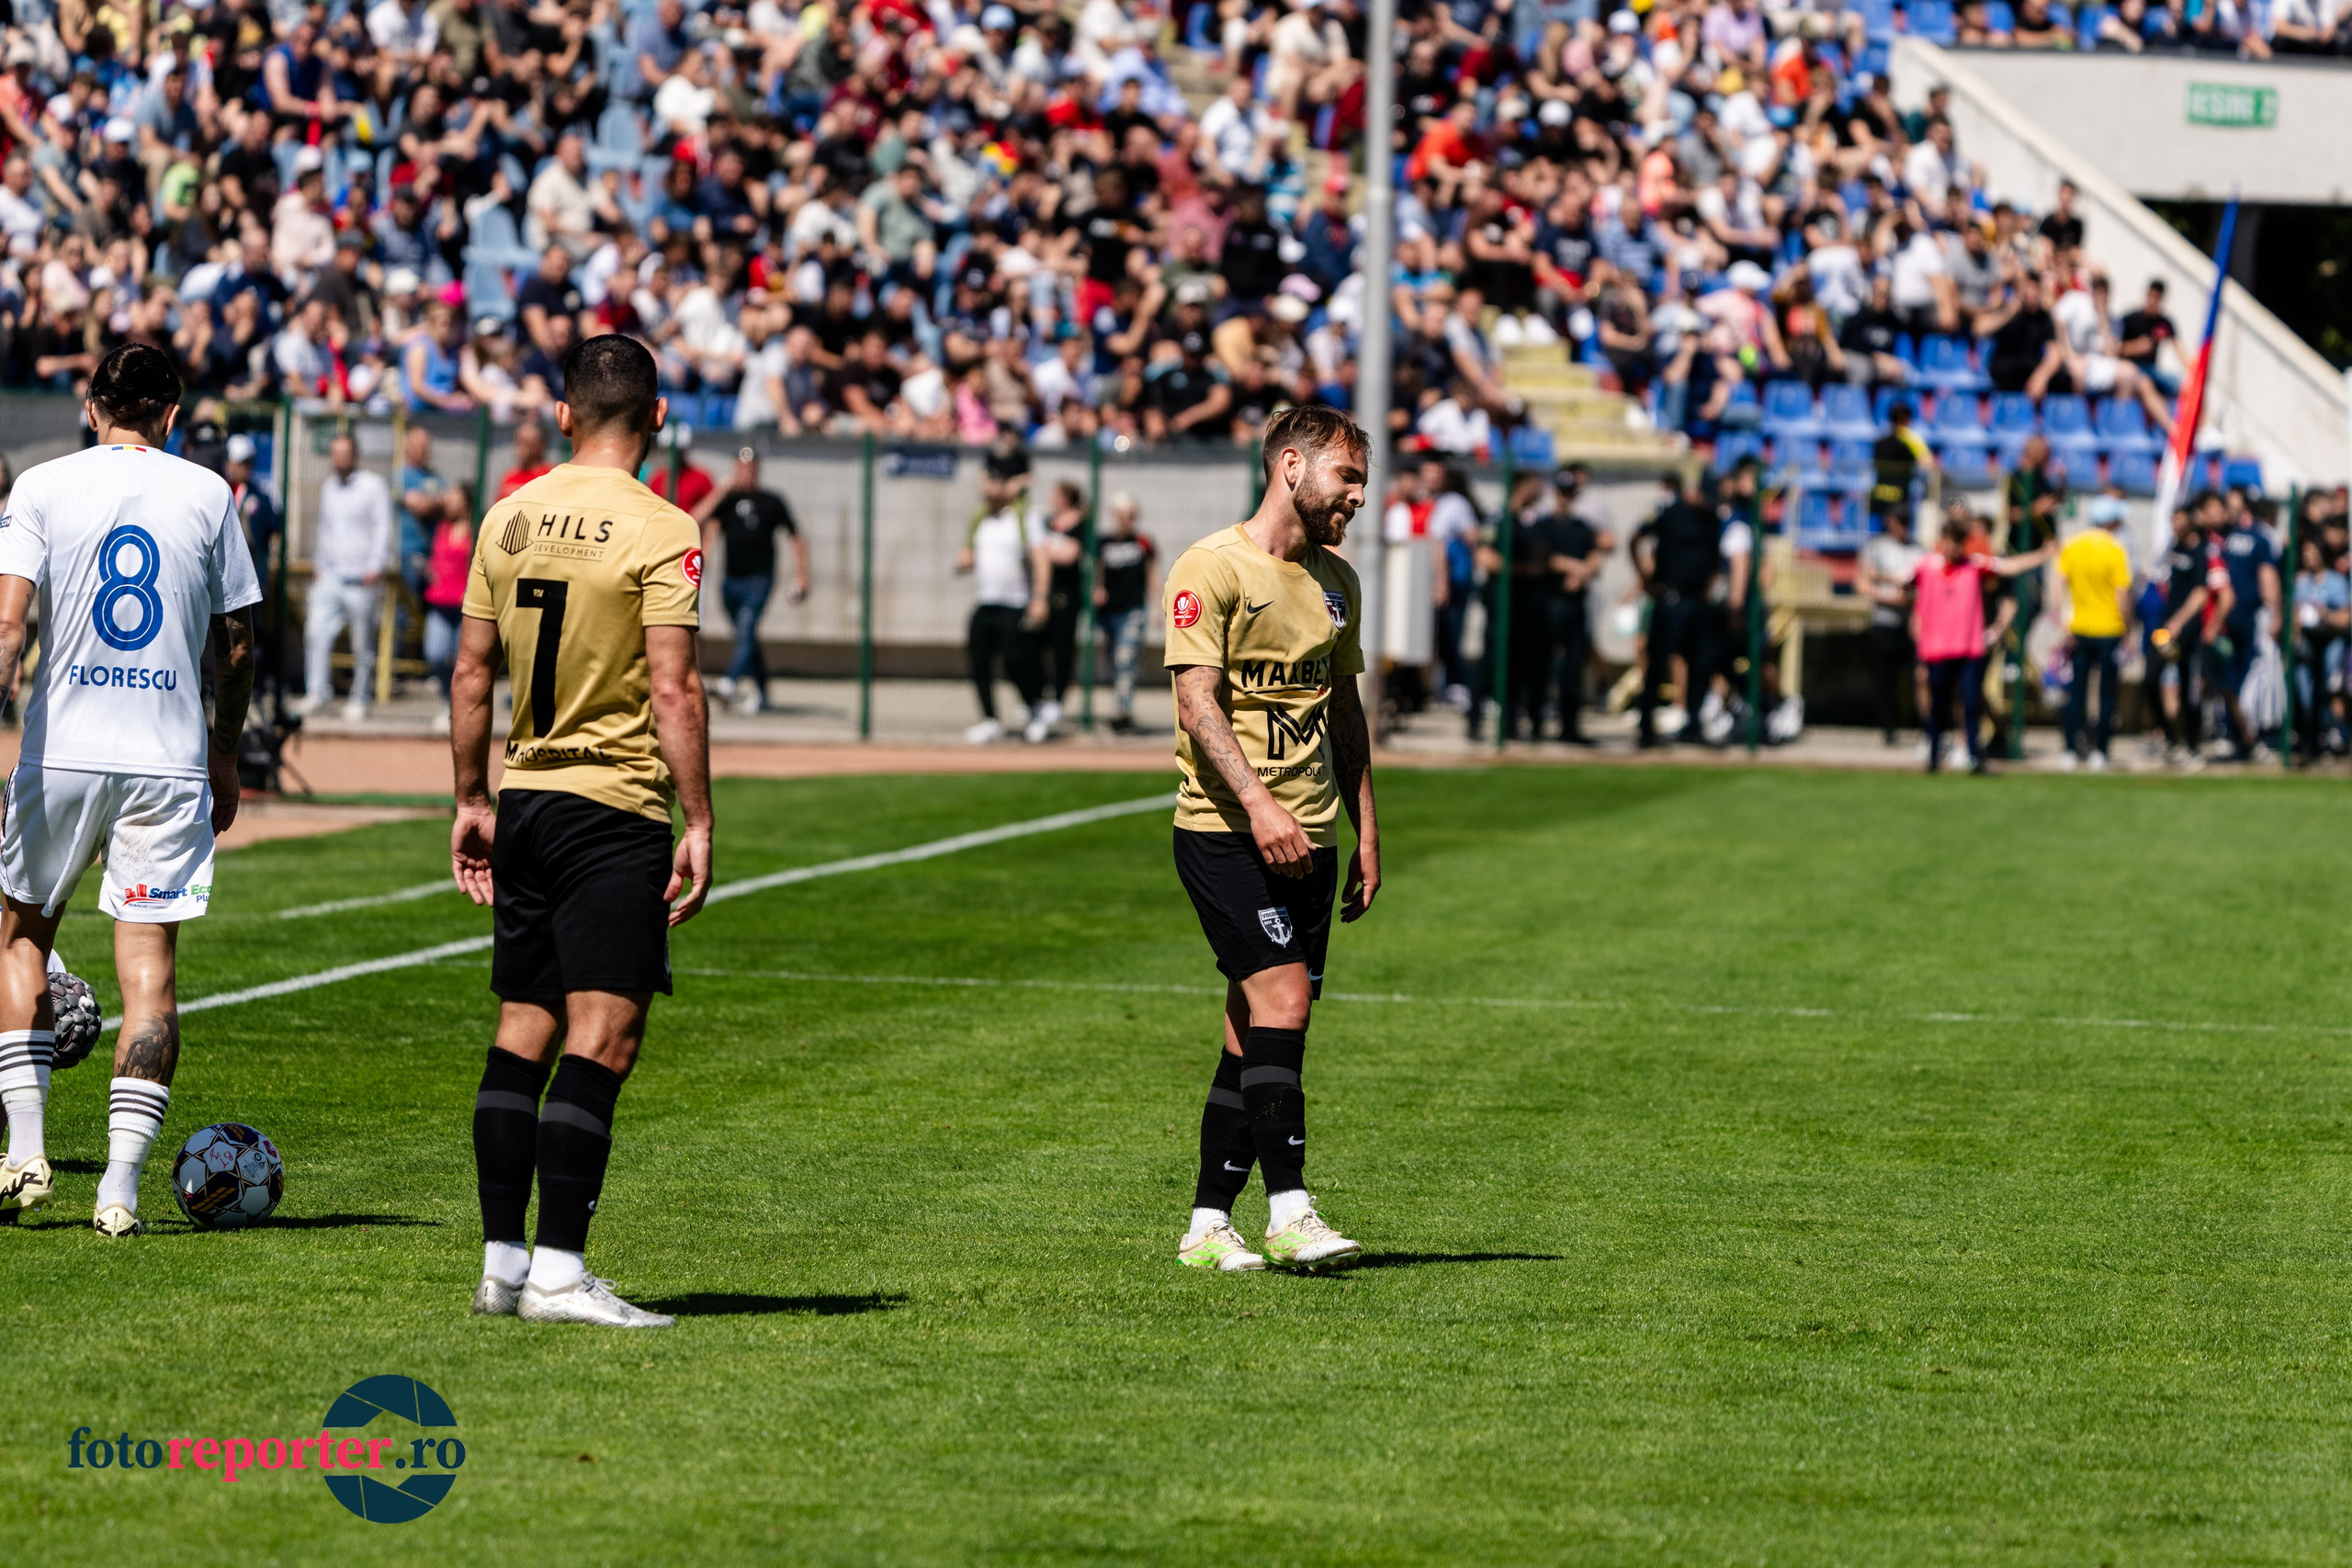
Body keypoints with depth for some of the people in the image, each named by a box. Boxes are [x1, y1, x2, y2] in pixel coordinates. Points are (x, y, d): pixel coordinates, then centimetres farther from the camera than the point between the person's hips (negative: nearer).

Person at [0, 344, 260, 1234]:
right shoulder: (207, 495, 4)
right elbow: (236, 642, 8)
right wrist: (225, 756, 20)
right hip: (171, 758, 0)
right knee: (149, 968, 1)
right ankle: (120, 1186, -7)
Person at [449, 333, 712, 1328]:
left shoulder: (508, 519, 7)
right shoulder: (660, 533, -11)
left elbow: (471, 670, 12)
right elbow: (673, 691, -16)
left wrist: (472, 800, 20)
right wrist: (698, 824, -12)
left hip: (523, 799, 6)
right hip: (616, 809, -6)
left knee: (522, 1032, 11)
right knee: (601, 1041, -7)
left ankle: (502, 1262, 12)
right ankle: (558, 1273, -12)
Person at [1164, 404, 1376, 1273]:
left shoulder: (1335, 580, 16)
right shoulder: (1211, 568, -7)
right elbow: (1199, 702, -14)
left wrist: (1365, 831, 17)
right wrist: (1257, 804, -24)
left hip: (1307, 836, 7)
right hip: (1225, 831, -7)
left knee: (1257, 1029, 5)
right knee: (1282, 999, -17)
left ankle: (1208, 1226, 9)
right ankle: (1288, 1211, -19)